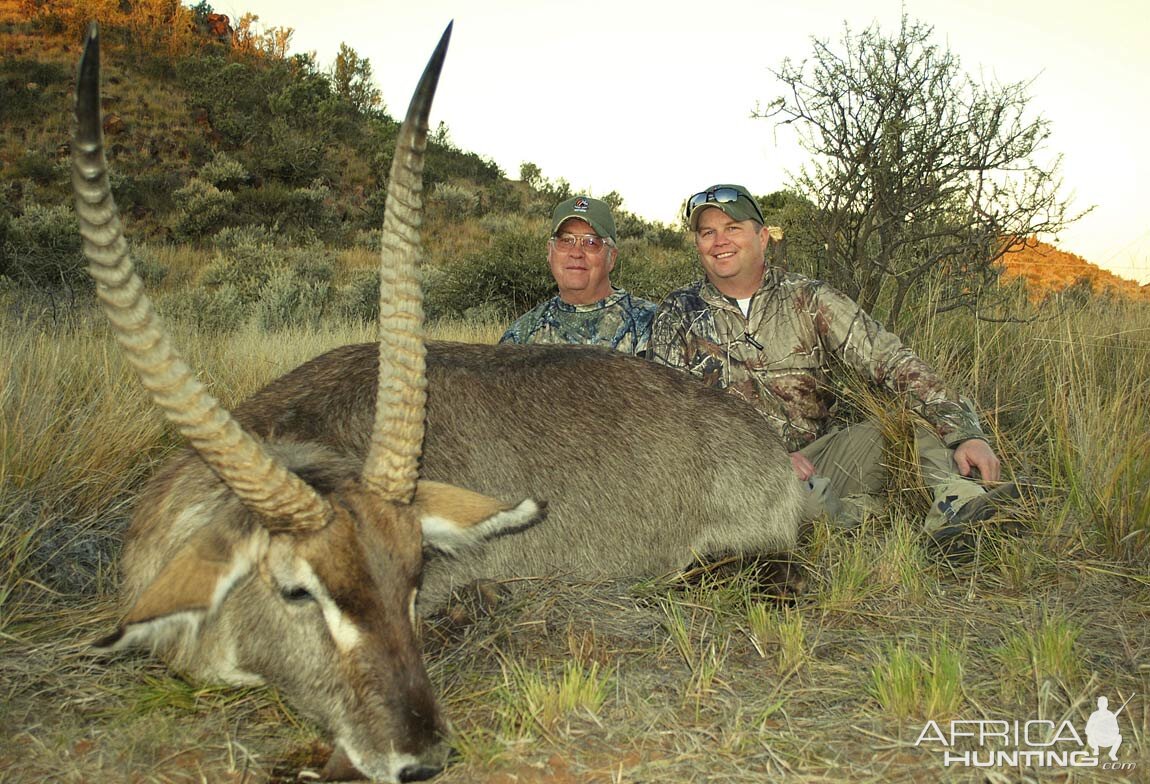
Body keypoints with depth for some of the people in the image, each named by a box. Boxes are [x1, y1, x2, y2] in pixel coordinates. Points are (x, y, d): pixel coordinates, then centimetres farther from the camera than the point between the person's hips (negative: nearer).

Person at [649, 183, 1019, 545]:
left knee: (929, 410, -14)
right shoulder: (677, 314, 5)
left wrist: (965, 433, -20)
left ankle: (957, 502, -40)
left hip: (819, 454, 2)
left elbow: (889, 359, -5)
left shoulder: (808, 299, 6)